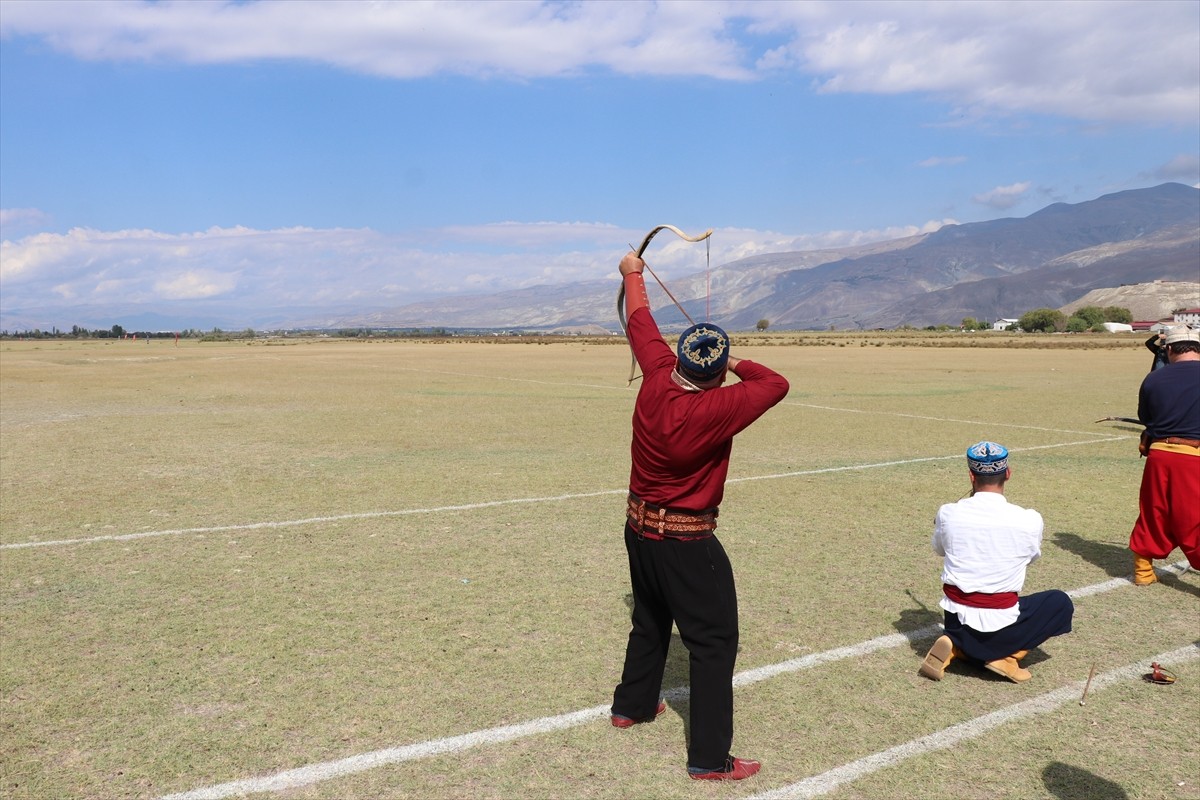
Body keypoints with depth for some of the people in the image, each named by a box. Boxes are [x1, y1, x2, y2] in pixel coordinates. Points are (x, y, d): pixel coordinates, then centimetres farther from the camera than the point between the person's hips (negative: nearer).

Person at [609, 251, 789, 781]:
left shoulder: (656, 379, -11)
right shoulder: (717, 409, -26)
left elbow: (641, 323, 6)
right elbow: (776, 384, -13)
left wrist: (633, 274, 23)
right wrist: (738, 365, 6)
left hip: (639, 528, 8)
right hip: (686, 543, -7)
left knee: (650, 622, 27)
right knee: (715, 642, 2)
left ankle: (632, 705, 45)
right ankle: (710, 758, 6)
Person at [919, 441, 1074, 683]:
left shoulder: (948, 513, -9)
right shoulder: (1029, 520, -13)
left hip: (957, 618, 4)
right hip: (999, 621, -3)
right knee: (1061, 602, 22)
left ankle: (955, 646, 3)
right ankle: (1007, 655, 5)